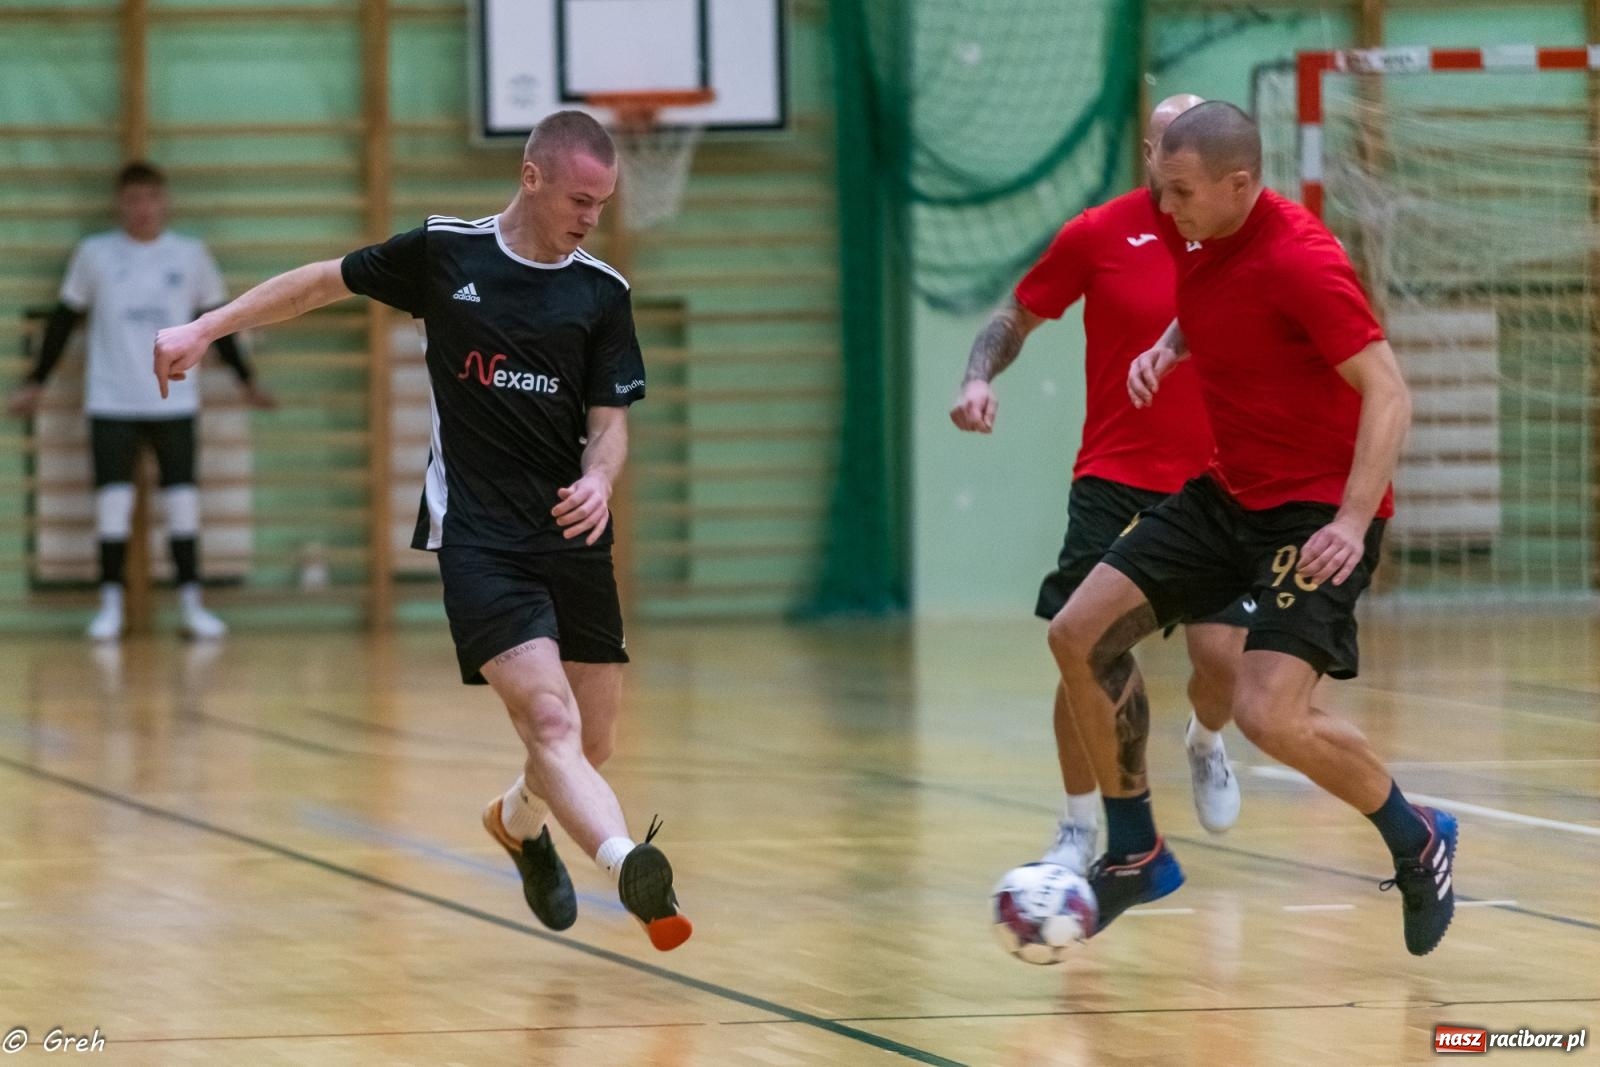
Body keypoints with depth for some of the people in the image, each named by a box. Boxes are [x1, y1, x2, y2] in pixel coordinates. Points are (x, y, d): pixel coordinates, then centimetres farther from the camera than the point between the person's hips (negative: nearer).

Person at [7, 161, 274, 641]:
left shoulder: (191, 254, 4)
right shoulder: (94, 254, 1)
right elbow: (64, 318, 8)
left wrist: (246, 379, 13)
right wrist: (36, 382, 9)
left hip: (174, 402, 1)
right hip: (111, 402, -1)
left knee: (182, 501, -1)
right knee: (113, 502, -4)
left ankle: (192, 604, 6)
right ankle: (110, 605, 4)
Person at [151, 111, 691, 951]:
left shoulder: (601, 292, 5)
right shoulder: (443, 253, 0)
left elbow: (608, 419, 6)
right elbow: (325, 282, 13)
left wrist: (599, 478, -17)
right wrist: (204, 328, 11)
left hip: (573, 535, 4)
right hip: (476, 532, -4)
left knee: (592, 741, 8)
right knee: (547, 717, -22)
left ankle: (519, 818, 41)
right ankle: (630, 866, -42)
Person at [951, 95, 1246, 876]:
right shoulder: (1097, 234, -2)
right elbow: (1015, 318, 7)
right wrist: (980, 378, -11)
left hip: (1213, 487, 1)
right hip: (1113, 482, -1)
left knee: (1222, 654, -8)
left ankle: (1205, 745, 30)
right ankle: (1079, 828, 10)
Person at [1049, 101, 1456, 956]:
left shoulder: (1299, 259, -24)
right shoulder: (1194, 235, 0)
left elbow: (1387, 392, -26)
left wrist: (1352, 520, -34)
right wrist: (1168, 347, 3)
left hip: (1317, 511, -9)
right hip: (1230, 493, 9)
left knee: (1267, 717, -21)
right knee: (1081, 636, 2)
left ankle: (1415, 842, 6)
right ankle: (1136, 855, 17)